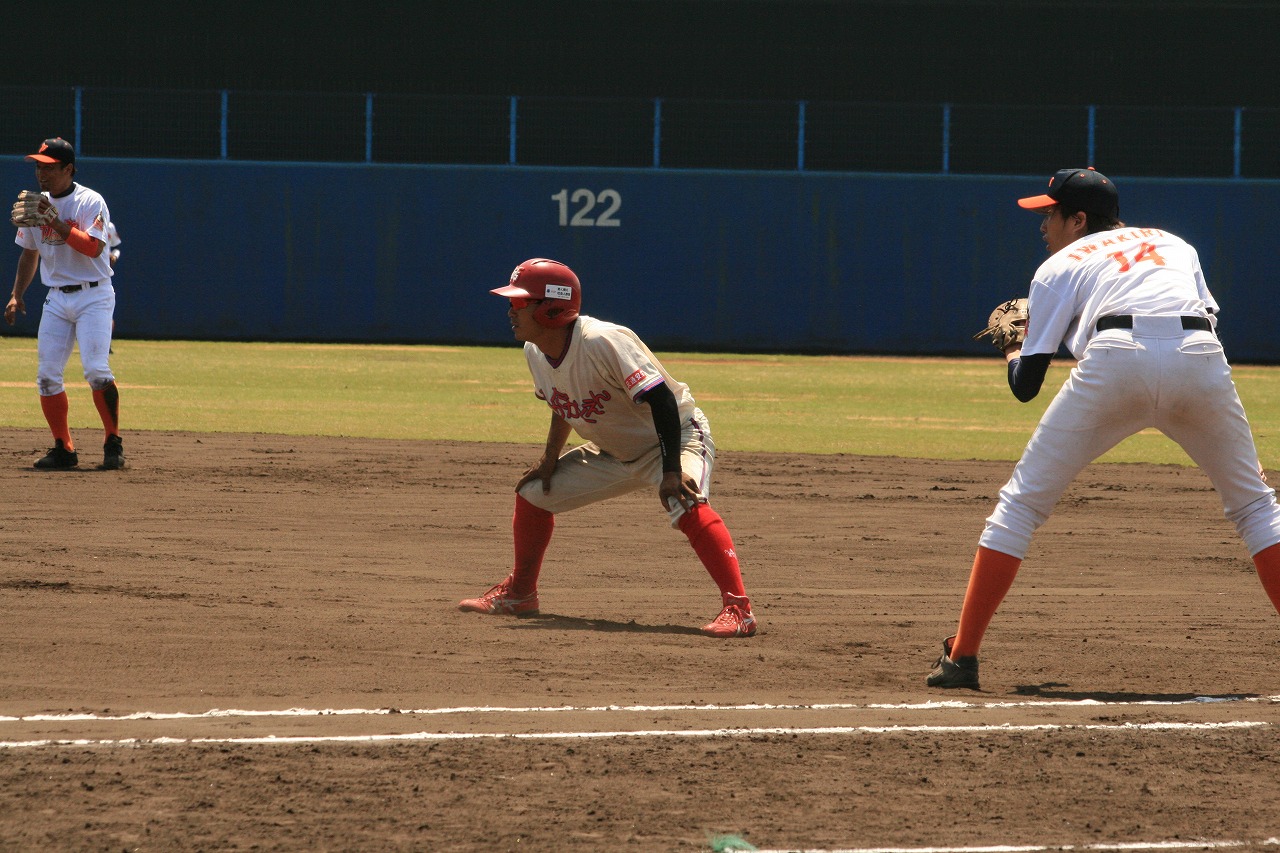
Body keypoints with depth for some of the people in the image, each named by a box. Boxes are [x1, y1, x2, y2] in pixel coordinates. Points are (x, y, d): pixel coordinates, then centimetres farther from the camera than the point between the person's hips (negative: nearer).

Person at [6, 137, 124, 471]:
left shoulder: (90, 203, -10)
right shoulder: (36, 205, 10)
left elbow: (93, 248, -23)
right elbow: (30, 253, 21)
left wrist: (57, 224, -27)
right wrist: (17, 295, 13)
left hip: (93, 296, -6)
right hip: (57, 299, 6)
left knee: (96, 371, -17)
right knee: (47, 374, -2)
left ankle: (114, 444, -7)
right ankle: (63, 449, 7)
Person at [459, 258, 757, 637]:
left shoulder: (603, 343, -33)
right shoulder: (536, 353, -7)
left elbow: (660, 399, -34)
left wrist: (671, 472, -38)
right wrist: (550, 457, 4)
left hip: (675, 437, -9)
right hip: (613, 452, 9)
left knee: (686, 505, -36)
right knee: (533, 492, 10)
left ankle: (738, 608, -39)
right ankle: (520, 593, 29)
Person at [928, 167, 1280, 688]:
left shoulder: (1060, 267, 24)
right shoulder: (1175, 245, 34)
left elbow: (1025, 385, 20)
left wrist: (1013, 354, 42)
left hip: (1116, 358, -2)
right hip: (1202, 361, 2)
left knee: (1021, 503, 11)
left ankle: (961, 658, 5)